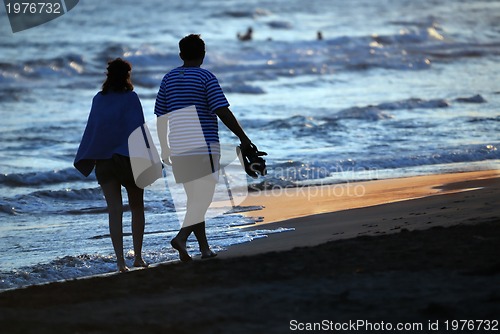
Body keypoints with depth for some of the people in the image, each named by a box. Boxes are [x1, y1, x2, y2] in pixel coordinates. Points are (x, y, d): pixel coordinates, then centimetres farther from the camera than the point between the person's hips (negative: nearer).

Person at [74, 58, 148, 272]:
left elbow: (91, 129, 7)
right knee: (137, 208, 12)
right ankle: (138, 256, 13)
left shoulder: (98, 100, 5)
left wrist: (86, 159, 13)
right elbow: (138, 128, -11)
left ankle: (120, 260, -8)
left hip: (103, 160, 3)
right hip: (129, 158, -3)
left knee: (114, 211, 0)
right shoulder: (130, 98, -7)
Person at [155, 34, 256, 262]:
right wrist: (242, 136, -7)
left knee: (194, 198, 13)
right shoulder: (206, 78, -6)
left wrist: (165, 147, 21)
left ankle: (204, 248, 14)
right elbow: (222, 112, -14)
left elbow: (160, 115, 11)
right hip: (204, 145, -6)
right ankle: (181, 237, -24)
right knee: (204, 197, -5)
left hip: (180, 147, 6)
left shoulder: (169, 78, 9)